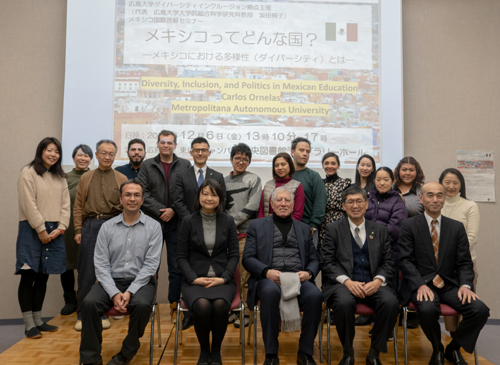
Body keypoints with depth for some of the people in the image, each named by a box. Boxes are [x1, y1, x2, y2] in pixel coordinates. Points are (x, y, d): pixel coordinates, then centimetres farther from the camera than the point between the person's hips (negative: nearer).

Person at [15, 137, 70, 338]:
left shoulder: (60, 177, 15)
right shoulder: (28, 173, -3)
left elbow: (65, 204, 9)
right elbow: (29, 204, -11)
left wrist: (61, 227, -4)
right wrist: (41, 230, -13)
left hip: (54, 232, 6)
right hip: (32, 230, -5)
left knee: (43, 277, 10)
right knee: (28, 276, -2)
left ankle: (38, 320, 19)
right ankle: (29, 324, 4)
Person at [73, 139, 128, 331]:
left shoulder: (122, 179, 8)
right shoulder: (85, 178, 11)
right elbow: (78, 206, 7)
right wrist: (78, 230, -1)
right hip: (90, 226, 1)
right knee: (86, 273, 2)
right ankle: (82, 315, 14)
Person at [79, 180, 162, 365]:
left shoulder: (153, 227, -1)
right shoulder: (107, 227, 5)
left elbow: (151, 264, -7)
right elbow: (101, 264, -1)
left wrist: (129, 292, -17)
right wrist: (114, 293, -15)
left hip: (140, 282, -2)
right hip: (111, 281, 2)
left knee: (142, 305, -31)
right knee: (89, 303, -26)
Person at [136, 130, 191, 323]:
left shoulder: (185, 165, 6)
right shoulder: (147, 165, 8)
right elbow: (143, 193, -1)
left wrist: (174, 210, -12)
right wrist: (160, 211, -10)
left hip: (176, 223, -1)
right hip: (152, 222, 1)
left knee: (176, 267, 4)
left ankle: (174, 306, 15)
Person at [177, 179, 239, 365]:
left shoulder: (228, 221, 7)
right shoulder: (188, 221, 4)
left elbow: (234, 254, 5)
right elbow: (181, 256, 3)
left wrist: (223, 278, -9)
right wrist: (194, 279, -10)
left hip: (222, 279, 1)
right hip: (195, 279, 0)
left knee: (220, 305, -31)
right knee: (202, 306, -31)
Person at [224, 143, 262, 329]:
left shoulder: (253, 179, 3)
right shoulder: (223, 181, 15)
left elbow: (252, 207, -6)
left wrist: (232, 222, -8)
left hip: (245, 233, -4)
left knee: (244, 275, -2)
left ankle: (246, 312, 9)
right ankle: (233, 309, 20)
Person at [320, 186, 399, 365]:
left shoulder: (380, 230, 15)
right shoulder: (333, 229, 8)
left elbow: (388, 262, 11)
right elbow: (327, 262, 0)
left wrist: (378, 280, -10)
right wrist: (347, 281, -16)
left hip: (373, 284, 2)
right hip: (343, 283, -2)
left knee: (391, 302, -29)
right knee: (344, 302, -35)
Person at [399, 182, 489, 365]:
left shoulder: (457, 227, 11)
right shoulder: (409, 226, 2)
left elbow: (464, 262, 8)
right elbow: (405, 260, -6)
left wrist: (465, 285, -12)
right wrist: (420, 285, -20)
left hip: (450, 285, 3)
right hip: (421, 284, -3)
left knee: (481, 310, -22)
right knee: (428, 309, -34)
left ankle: (453, 348, 7)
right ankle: (437, 350, 1)